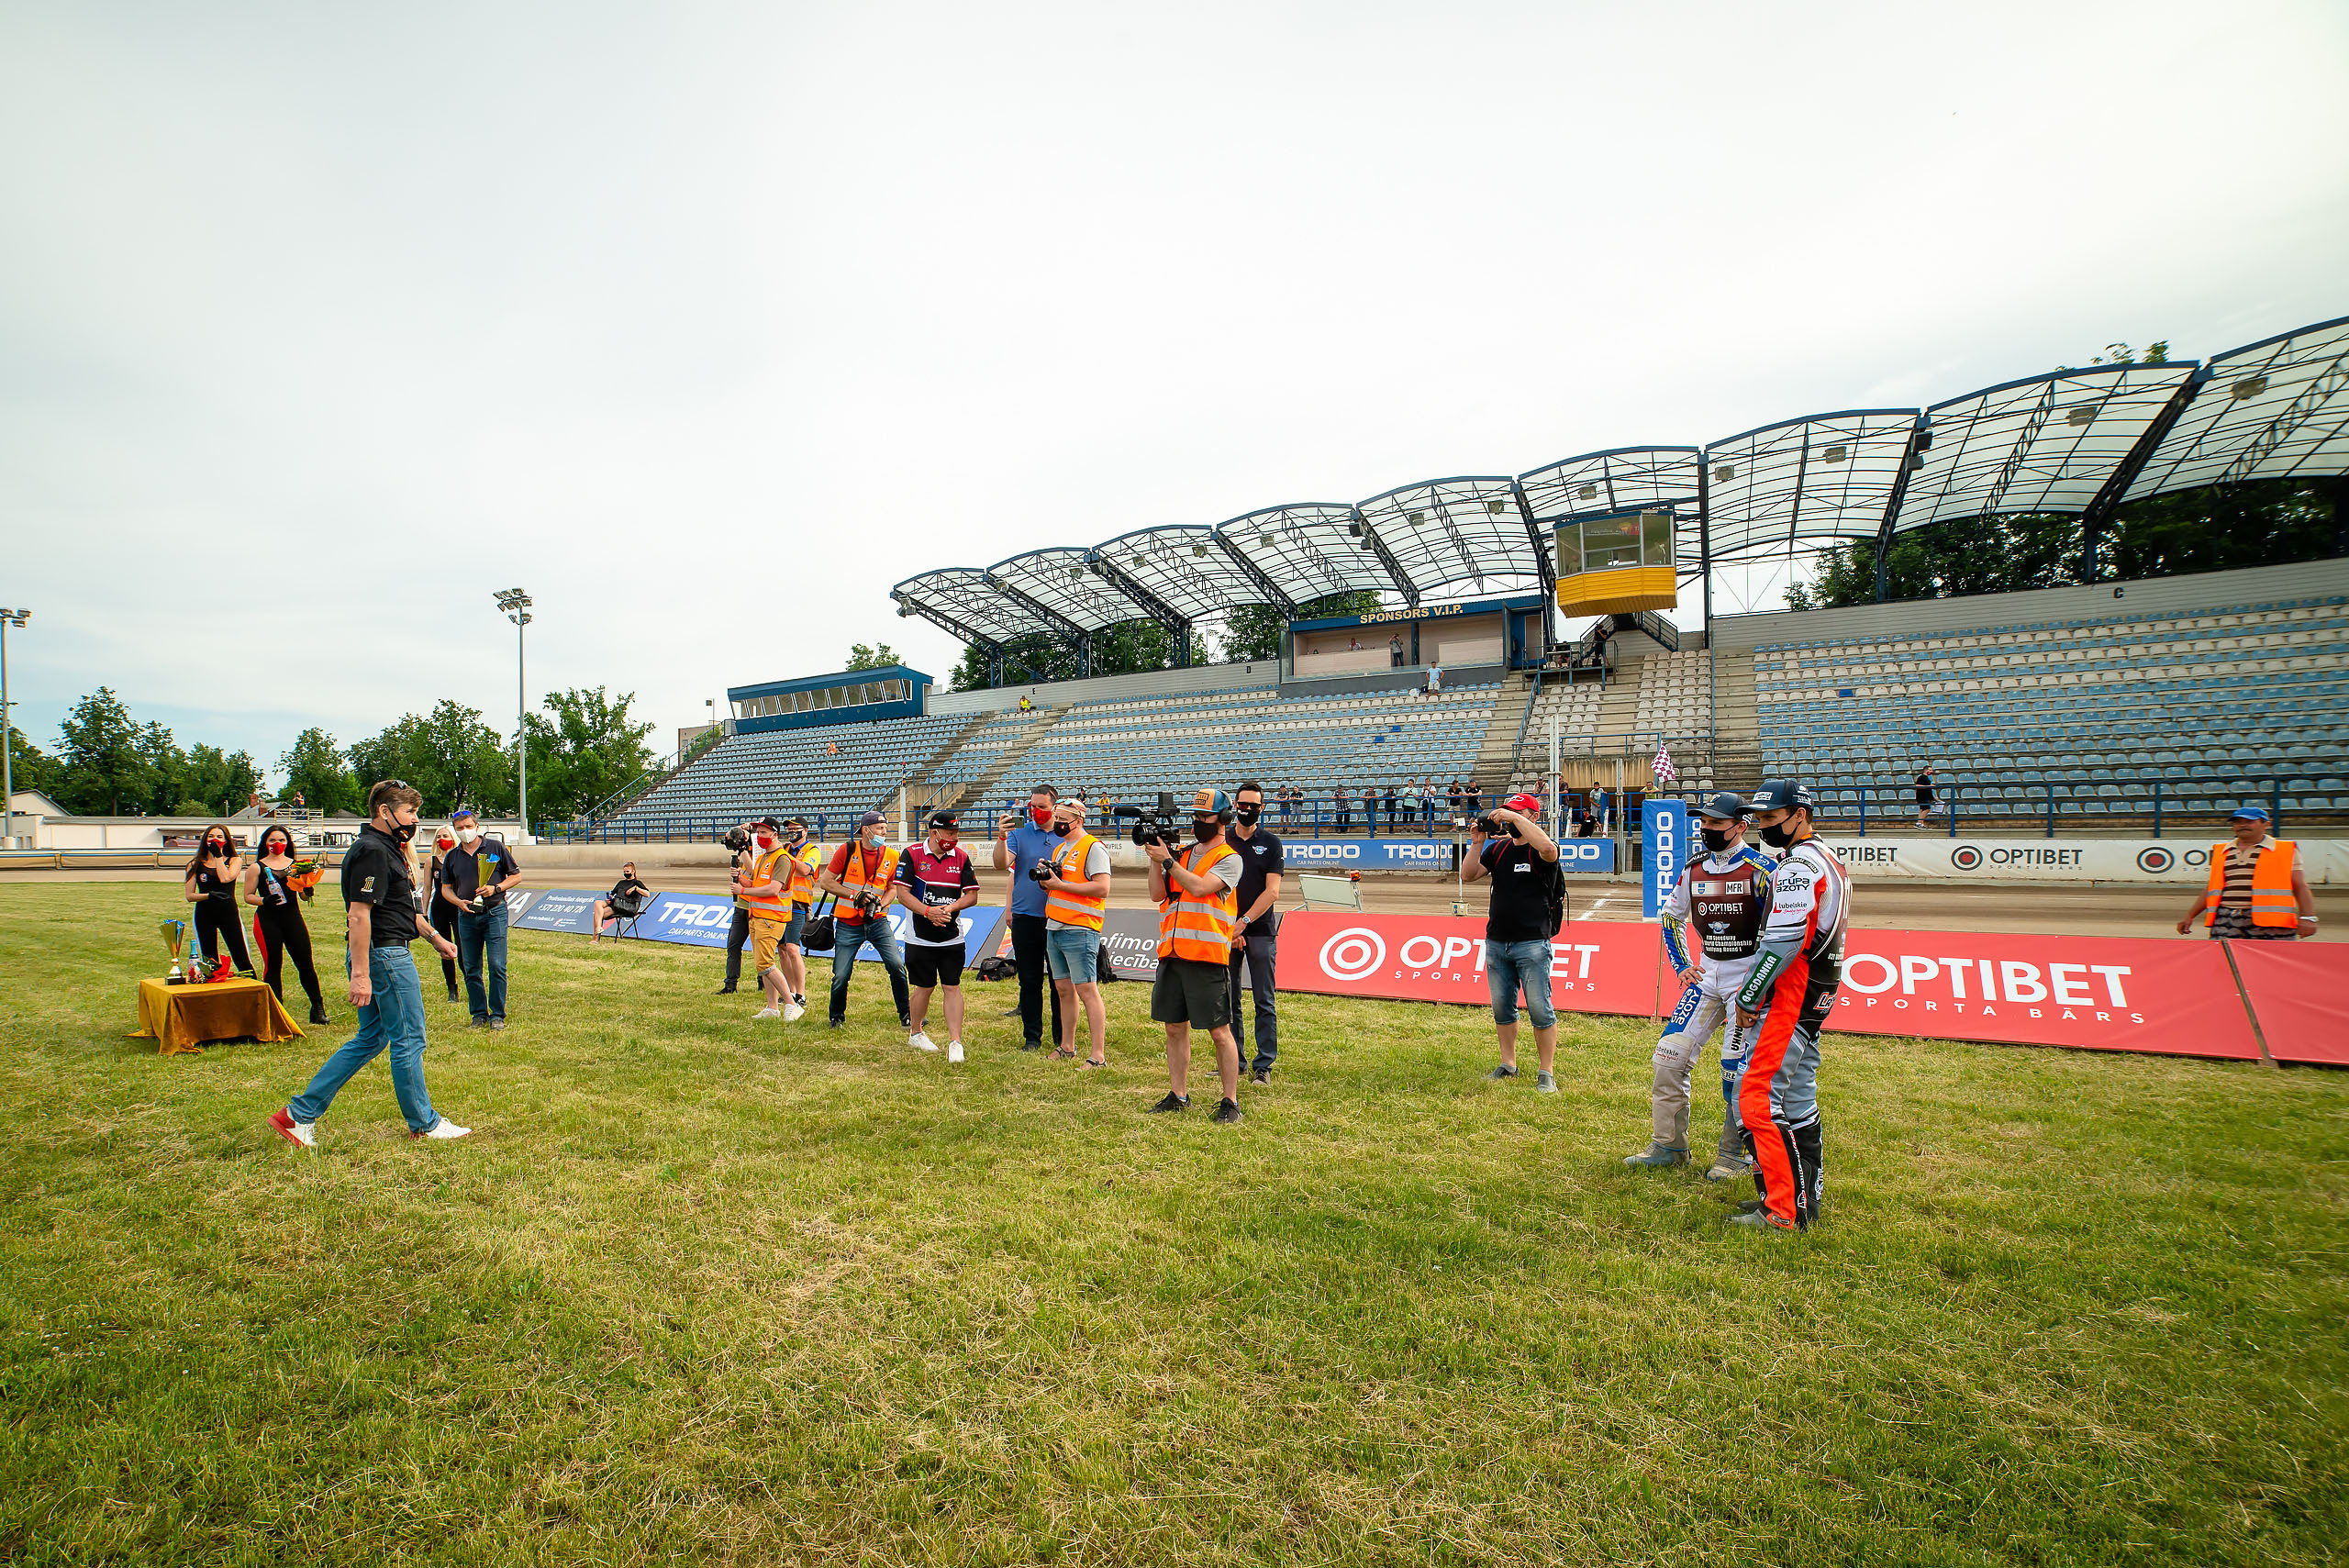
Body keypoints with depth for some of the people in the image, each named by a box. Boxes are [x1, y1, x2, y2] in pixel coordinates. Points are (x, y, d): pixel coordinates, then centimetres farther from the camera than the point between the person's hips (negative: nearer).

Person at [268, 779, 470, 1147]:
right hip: (385, 955, -11)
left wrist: (434, 937, 28)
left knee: (371, 1039, 16)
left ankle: (299, 1113, 20)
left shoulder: (387, 848, 16)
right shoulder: (372, 851, -17)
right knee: (409, 1040, 0)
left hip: (387, 953, 11)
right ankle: (423, 1124, 10)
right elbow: (359, 915, -23)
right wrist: (360, 974, -26)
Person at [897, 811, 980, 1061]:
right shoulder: (912, 854, -4)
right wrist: (928, 911, -22)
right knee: (925, 987, 8)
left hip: (952, 937, 2)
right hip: (919, 936, -2)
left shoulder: (961, 857, 3)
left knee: (952, 987, -2)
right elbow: (902, 893, -8)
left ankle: (955, 1042, 1)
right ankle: (916, 1033, 31)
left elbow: (972, 895, 2)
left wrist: (950, 908, -16)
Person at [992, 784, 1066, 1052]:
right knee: (1029, 980, 7)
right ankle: (1032, 1036, 18)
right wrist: (1002, 837, -24)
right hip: (1025, 917, 1)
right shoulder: (1018, 834, 5)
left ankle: (1062, 1037, 16)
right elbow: (1001, 864, -9)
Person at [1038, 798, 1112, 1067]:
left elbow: (1102, 888, -19)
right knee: (1063, 989, 14)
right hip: (1053, 928, 9)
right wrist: (1045, 878, 3)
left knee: (1087, 990, -8)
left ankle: (1099, 1055, -4)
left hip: (1079, 931, -9)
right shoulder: (1059, 848, 19)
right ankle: (1066, 1046, 25)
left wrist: (1059, 884, -17)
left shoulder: (1093, 848, -10)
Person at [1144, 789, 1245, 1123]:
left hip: (1207, 957, -6)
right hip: (1172, 954, 6)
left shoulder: (1228, 858, -2)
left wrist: (1166, 860, -12)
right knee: (1175, 1027, 12)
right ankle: (1178, 1095, 24)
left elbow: (1200, 887, -17)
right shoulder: (1182, 854, 16)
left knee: (1220, 1031, -1)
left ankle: (1230, 1101, 8)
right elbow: (1157, 894, 9)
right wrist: (1154, 859, -1)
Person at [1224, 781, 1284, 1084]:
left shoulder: (1270, 843, 4)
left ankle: (1264, 1065, 7)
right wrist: (1227, 928, -7)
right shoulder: (1221, 841, 9)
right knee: (1228, 1000, 7)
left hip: (1260, 930, -2)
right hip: (1226, 931, 2)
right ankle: (1233, 1061, 18)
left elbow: (1272, 892, -4)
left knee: (1264, 1002, 0)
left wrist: (1243, 922, -13)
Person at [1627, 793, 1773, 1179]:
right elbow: (1671, 916, 21)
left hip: (1748, 976, -6)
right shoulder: (1694, 869, 7)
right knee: (1670, 1056, 1)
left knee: (1736, 1068, -4)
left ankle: (1734, 1154, 14)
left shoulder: (1760, 869, -11)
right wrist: (1681, 966, 13)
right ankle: (1668, 1146, 13)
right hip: (1706, 973, 6)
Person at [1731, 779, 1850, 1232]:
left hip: (1789, 996, -11)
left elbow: (1782, 942, -22)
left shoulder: (1797, 865, -16)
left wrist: (1747, 998, -14)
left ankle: (1784, 1213, -6)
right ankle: (1804, 1199, 24)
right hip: (1817, 992, 11)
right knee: (1798, 1098, 15)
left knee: (1759, 1096, -9)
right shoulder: (1829, 860, 18)